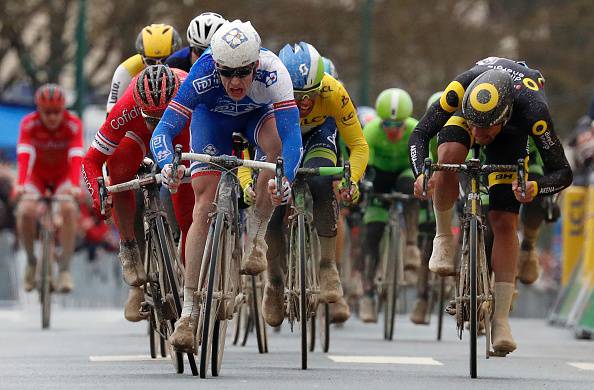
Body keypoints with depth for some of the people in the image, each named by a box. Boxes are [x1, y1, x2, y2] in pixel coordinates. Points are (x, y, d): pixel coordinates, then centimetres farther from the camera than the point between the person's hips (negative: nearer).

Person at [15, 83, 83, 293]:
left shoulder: (73, 124, -25)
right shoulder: (29, 124, -24)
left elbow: (76, 157, -37)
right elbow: (24, 156, -37)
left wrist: (75, 186, -53)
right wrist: (20, 184, -54)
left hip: (63, 175, 0)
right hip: (37, 175, 1)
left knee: (69, 208, -30)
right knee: (26, 211, -26)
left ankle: (64, 268, -20)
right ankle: (31, 260, 0)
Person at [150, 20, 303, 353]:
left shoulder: (272, 72, -40)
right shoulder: (203, 75, -39)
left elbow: (292, 134, -48)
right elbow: (164, 130, -41)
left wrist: (285, 179, -66)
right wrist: (168, 164, -63)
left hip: (258, 113, 0)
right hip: (213, 115, 0)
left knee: (277, 142, -35)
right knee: (204, 207, -13)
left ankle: (256, 238, -15)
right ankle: (189, 313, -8)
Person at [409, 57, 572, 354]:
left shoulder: (533, 111, -43)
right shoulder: (461, 88, -41)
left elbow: (563, 172, -35)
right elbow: (420, 134, -31)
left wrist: (535, 187, -56)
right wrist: (420, 173, -50)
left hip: (511, 133, -1)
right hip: (469, 106, 1)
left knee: (504, 222, -11)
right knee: (449, 157, -35)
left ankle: (501, 321, -7)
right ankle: (443, 238, -11)